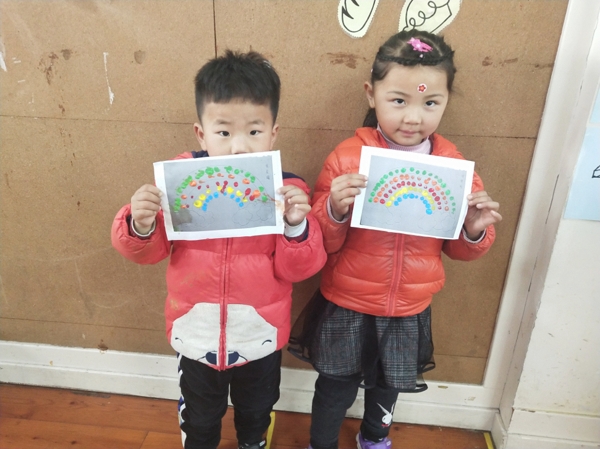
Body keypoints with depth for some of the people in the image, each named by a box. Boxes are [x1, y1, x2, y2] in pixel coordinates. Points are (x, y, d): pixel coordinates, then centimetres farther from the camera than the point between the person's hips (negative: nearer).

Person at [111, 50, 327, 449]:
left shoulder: (287, 190, -17)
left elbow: (299, 268, -16)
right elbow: (150, 251, -8)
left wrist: (297, 225, -34)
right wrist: (140, 225, -29)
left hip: (260, 334, 0)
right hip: (197, 331, 1)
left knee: (256, 412, 31)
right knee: (199, 417, 29)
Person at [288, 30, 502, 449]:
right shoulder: (347, 158, -17)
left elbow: (458, 248, 2)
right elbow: (323, 243, -13)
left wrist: (476, 230, -19)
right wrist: (335, 210, -32)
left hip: (410, 309, 3)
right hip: (348, 306, -3)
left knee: (388, 383, 28)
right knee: (336, 387, 18)